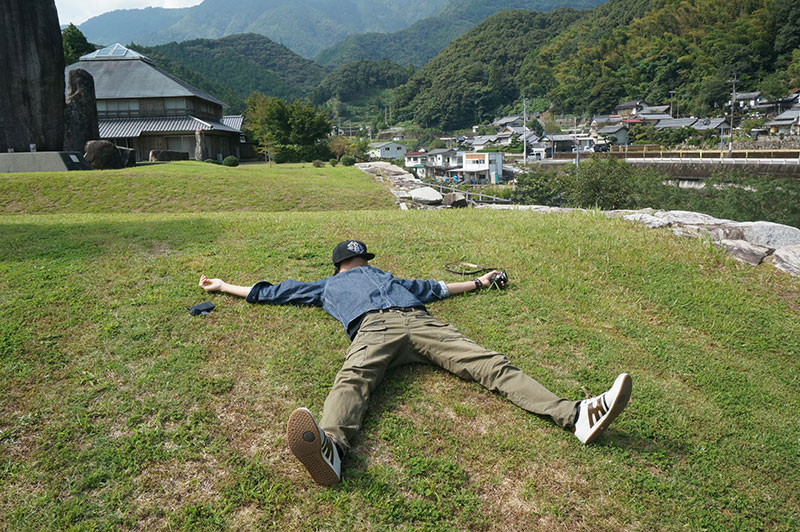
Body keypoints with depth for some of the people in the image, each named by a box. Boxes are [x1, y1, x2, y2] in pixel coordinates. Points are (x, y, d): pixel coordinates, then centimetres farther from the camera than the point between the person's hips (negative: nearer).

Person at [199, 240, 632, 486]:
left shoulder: (387, 277, 44)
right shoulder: (327, 285, 38)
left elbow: (431, 288, 49)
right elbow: (271, 292, 41)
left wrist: (475, 283, 54)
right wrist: (224, 286, 46)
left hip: (420, 322, 3)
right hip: (373, 329, -3)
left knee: (491, 364, -18)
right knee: (353, 378, -38)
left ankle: (575, 416, -32)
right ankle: (330, 447, -67)